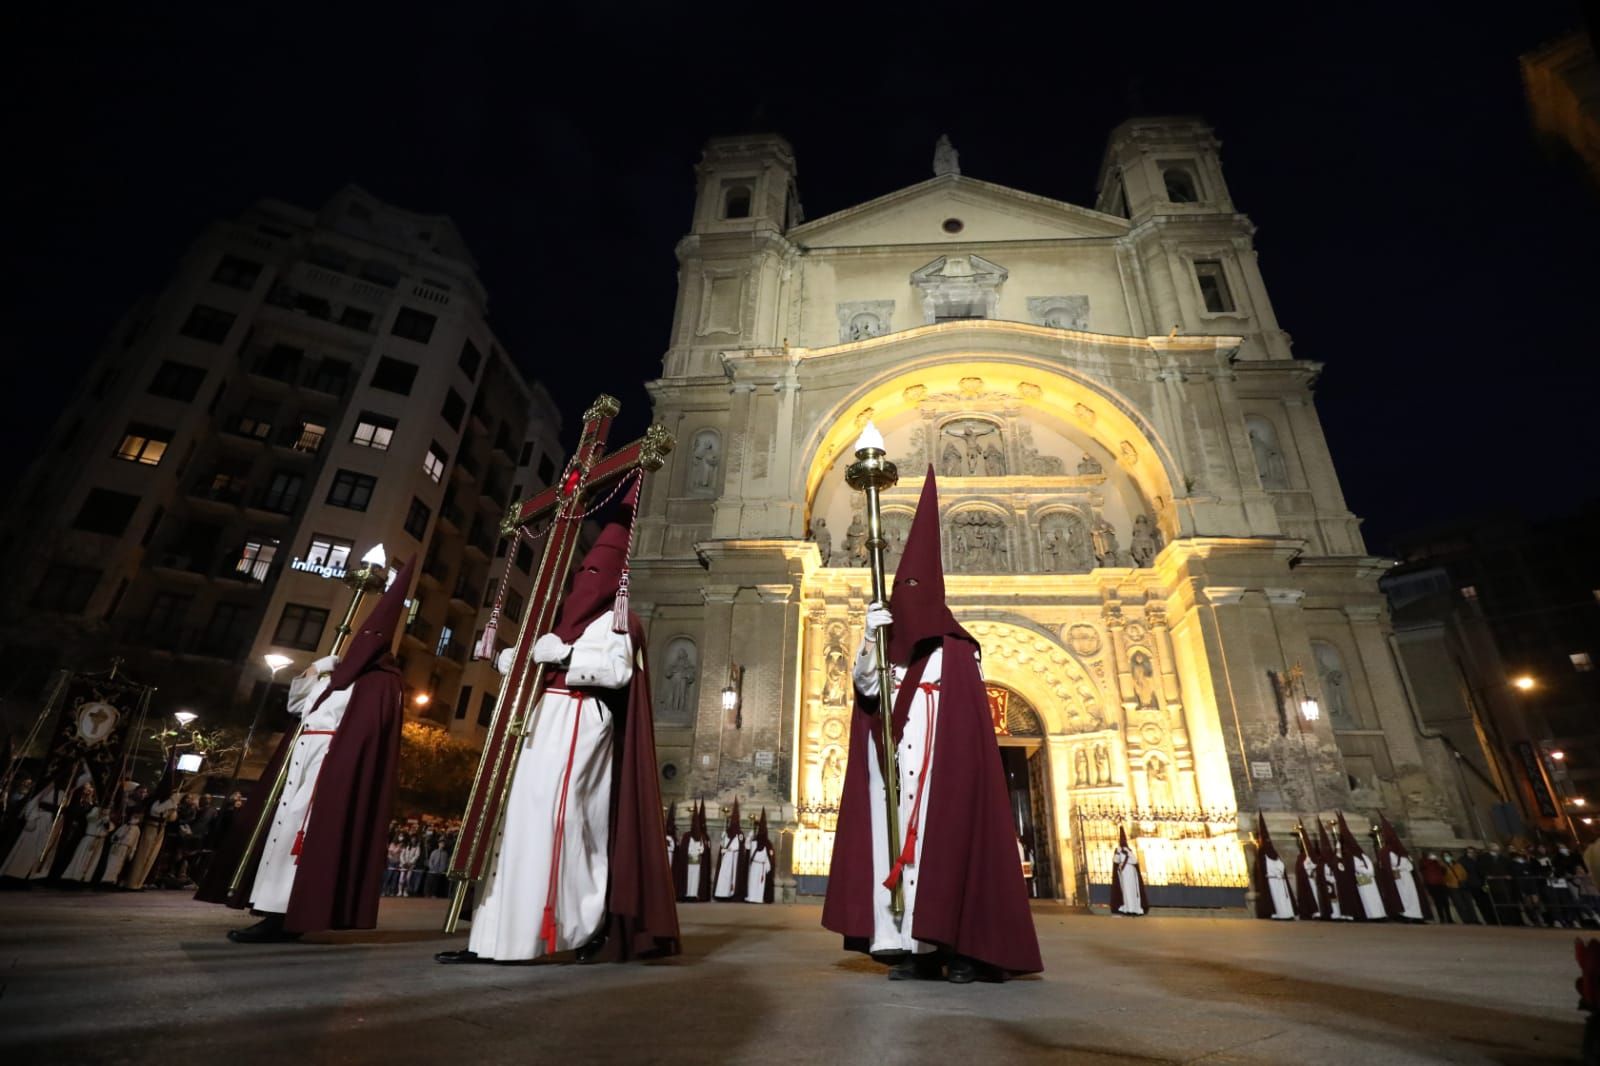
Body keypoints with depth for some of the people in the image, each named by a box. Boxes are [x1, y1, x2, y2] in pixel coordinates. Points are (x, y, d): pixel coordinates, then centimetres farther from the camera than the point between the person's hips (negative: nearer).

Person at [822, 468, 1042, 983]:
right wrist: (871, 635, -14)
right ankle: (914, 947, 5)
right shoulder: (887, 649, 16)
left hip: (944, 770, -4)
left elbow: (971, 716, 0)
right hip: (896, 771, 5)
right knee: (899, 839, 0)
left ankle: (962, 948, -1)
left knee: (948, 841, -8)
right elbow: (864, 684, -2)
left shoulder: (956, 650, 3)